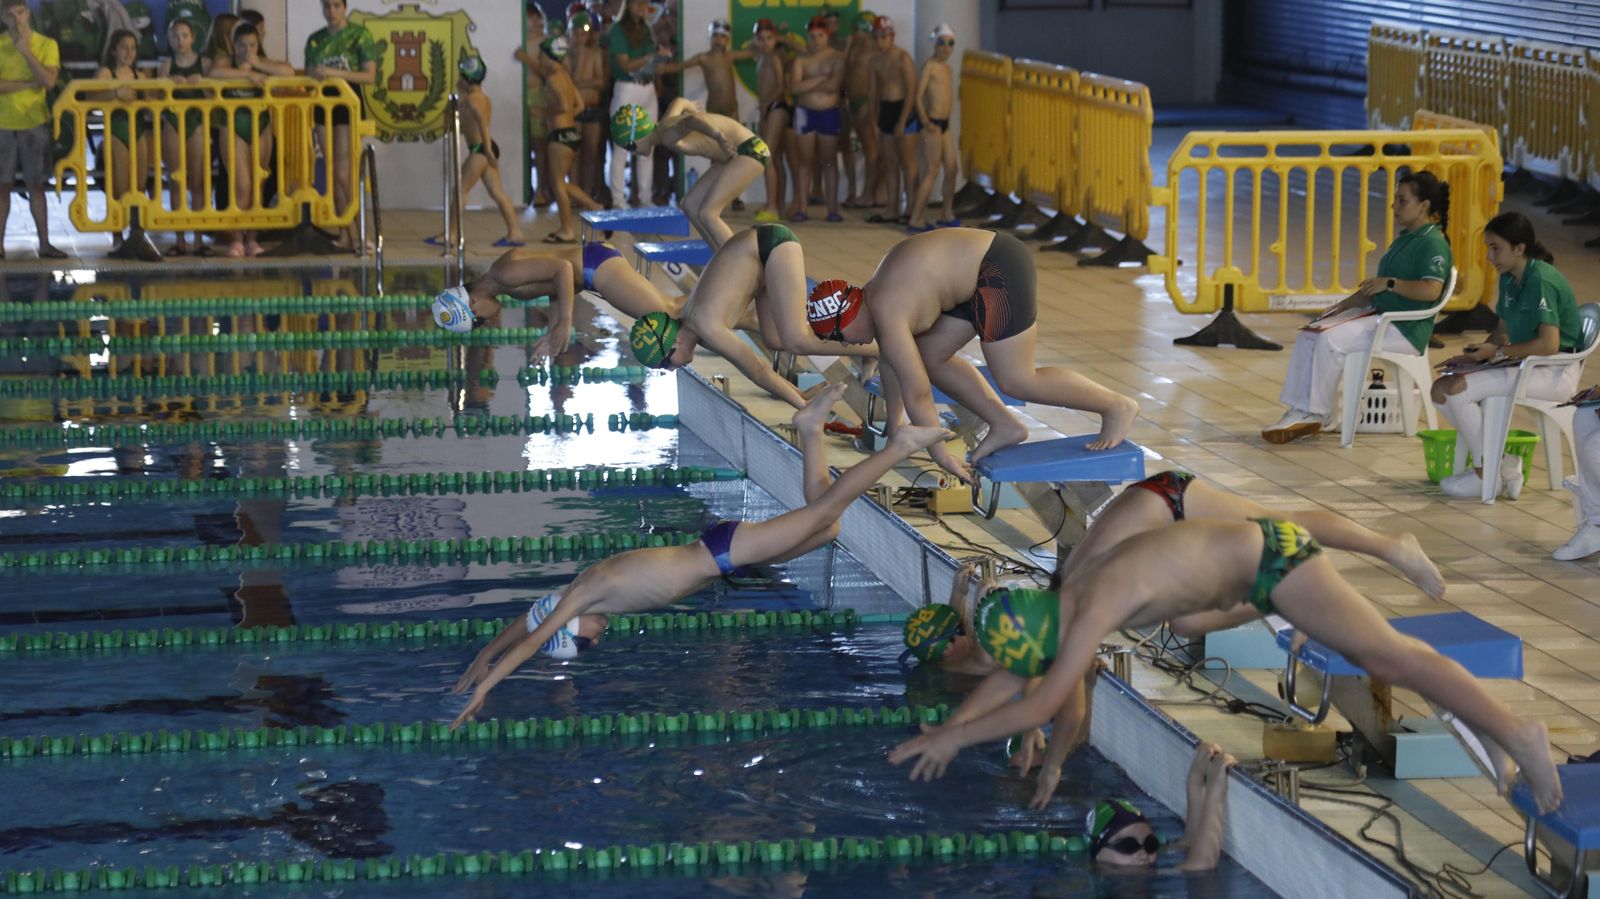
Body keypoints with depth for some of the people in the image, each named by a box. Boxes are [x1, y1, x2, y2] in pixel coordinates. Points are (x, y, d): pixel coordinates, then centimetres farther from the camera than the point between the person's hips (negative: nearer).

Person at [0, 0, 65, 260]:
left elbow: (49, 81, -13)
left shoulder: (47, 45, 2)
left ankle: (44, 243, 6)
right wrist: (30, 83, -13)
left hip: (34, 122, 0)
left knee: (36, 184, 3)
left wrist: (25, 51, -14)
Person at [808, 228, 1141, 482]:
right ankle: (1005, 426, 14)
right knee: (930, 355, 11)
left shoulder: (887, 311, -20)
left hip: (999, 271, -11)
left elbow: (916, 391, -19)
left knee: (1016, 380, -10)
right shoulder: (874, 295, 9)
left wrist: (940, 453, -11)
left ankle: (1117, 406, 2)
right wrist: (894, 430, 29)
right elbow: (891, 365, 22)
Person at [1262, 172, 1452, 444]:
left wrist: (1389, 283, -17)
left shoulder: (1432, 243, -12)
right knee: (1309, 337, -5)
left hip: (1405, 328, -10)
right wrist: (1345, 304, 14)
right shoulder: (1405, 238, 19)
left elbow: (1431, 290, -28)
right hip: (1378, 314, 10)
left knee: (1330, 339, -25)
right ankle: (1300, 412, -10)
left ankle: (1318, 414, -12)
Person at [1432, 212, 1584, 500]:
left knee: (1458, 389, -22)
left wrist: (1498, 352, -16)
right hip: (1525, 365, 10)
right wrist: (1475, 354, 2)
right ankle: (1500, 464, -2)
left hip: (1556, 372, -10)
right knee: (1441, 389, -1)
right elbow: (1503, 330, 21)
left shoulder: (1541, 281, -19)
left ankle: (1487, 474, -7)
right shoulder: (1509, 280, 10)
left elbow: (1549, 344, -25)